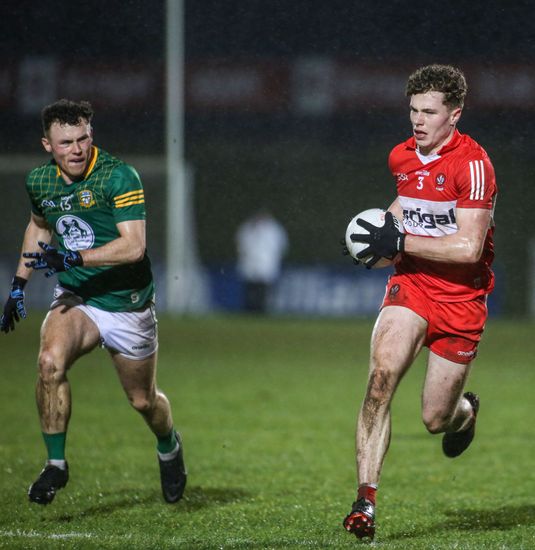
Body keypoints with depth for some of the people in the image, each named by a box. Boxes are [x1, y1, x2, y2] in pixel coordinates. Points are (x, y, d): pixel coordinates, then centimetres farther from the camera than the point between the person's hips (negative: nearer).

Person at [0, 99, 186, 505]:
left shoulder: (119, 177, -20)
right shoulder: (39, 181, -2)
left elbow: (134, 246, -27)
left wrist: (73, 258, -33)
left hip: (128, 304, -3)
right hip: (75, 300, 3)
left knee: (143, 400, 11)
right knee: (50, 361, -28)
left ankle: (169, 447, 46)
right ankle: (56, 464, -15)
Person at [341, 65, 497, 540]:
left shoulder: (473, 163, -17)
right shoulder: (402, 157, 4)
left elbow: (468, 247, -24)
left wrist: (399, 242, -22)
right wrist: (386, 222, 9)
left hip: (461, 296, -4)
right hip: (411, 284, 4)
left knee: (436, 419, 3)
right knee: (382, 374, -23)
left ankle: (466, 411, 43)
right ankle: (366, 499, -22)